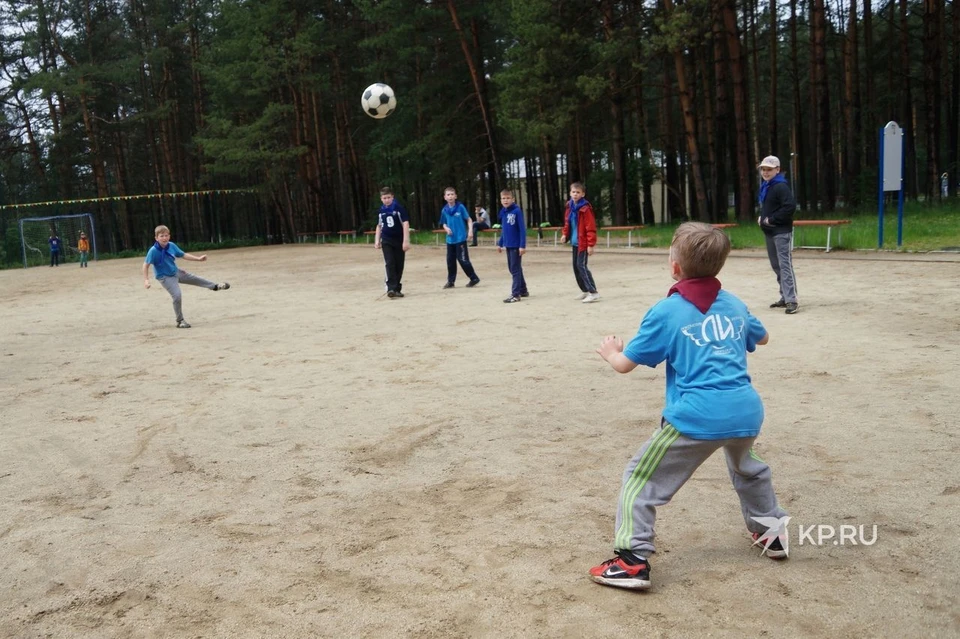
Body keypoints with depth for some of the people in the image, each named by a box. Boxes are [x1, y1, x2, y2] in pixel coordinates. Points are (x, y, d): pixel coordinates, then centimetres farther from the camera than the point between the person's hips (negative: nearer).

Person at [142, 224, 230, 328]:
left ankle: (215, 286, 41)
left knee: (195, 279, 16)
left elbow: (183, 255, 5)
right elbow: (146, 265, -20)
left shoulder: (171, 246, -8)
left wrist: (198, 258, 1)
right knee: (177, 296, -16)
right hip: (165, 277, -6)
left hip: (176, 272, 6)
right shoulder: (153, 251, -24)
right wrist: (146, 280, -27)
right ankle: (180, 321, -2)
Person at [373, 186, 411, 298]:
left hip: (399, 241, -2)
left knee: (399, 266, 4)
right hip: (386, 241, 2)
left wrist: (406, 241, -17)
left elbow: (405, 224, -13)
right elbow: (379, 226, 17)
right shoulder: (381, 210, 4)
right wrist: (377, 241, 12)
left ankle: (397, 289, 16)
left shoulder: (398, 207, -10)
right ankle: (391, 288, -17)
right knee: (389, 264, -12)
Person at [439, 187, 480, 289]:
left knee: (463, 259, -6)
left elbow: (469, 220, -4)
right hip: (450, 240, 5)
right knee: (450, 260, 10)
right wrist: (446, 228, -6)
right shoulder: (444, 210, 5)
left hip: (461, 238, -5)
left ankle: (474, 278, 6)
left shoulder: (460, 207, -6)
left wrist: (470, 231, -16)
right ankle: (451, 281, 21)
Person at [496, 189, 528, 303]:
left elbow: (522, 229, -16)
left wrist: (522, 245, -19)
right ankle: (523, 290, 27)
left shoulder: (517, 211, -13)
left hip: (516, 245, -8)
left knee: (516, 269, -5)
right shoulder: (503, 212, 8)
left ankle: (516, 294, -1)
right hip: (508, 245, 8)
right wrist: (500, 243, 18)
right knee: (513, 269, 15)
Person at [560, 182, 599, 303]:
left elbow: (591, 227, -18)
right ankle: (584, 291, 24)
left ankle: (593, 292, -11)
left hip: (583, 243, -8)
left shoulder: (585, 209, -16)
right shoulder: (570, 207, 7)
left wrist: (591, 244, -20)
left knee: (581, 266, -14)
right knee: (576, 266, 12)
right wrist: (565, 234, 3)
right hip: (575, 242, 8)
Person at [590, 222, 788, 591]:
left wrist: (609, 351, 24)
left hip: (696, 417, -6)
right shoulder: (735, 305, 13)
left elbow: (625, 364, 3)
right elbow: (761, 338, 35)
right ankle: (771, 532, 45)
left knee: (641, 479, 4)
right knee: (746, 466, 37)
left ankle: (632, 561, -2)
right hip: (747, 411, 6)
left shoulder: (666, 312, -2)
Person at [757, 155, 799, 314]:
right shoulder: (765, 187, 16)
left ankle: (792, 301, -16)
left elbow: (790, 206, -26)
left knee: (785, 265, -14)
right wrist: (761, 217, 9)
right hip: (769, 232, 10)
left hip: (781, 232, -10)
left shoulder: (781, 186, -13)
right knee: (776, 266, 14)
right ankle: (785, 297, 23)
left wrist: (772, 219, -19)